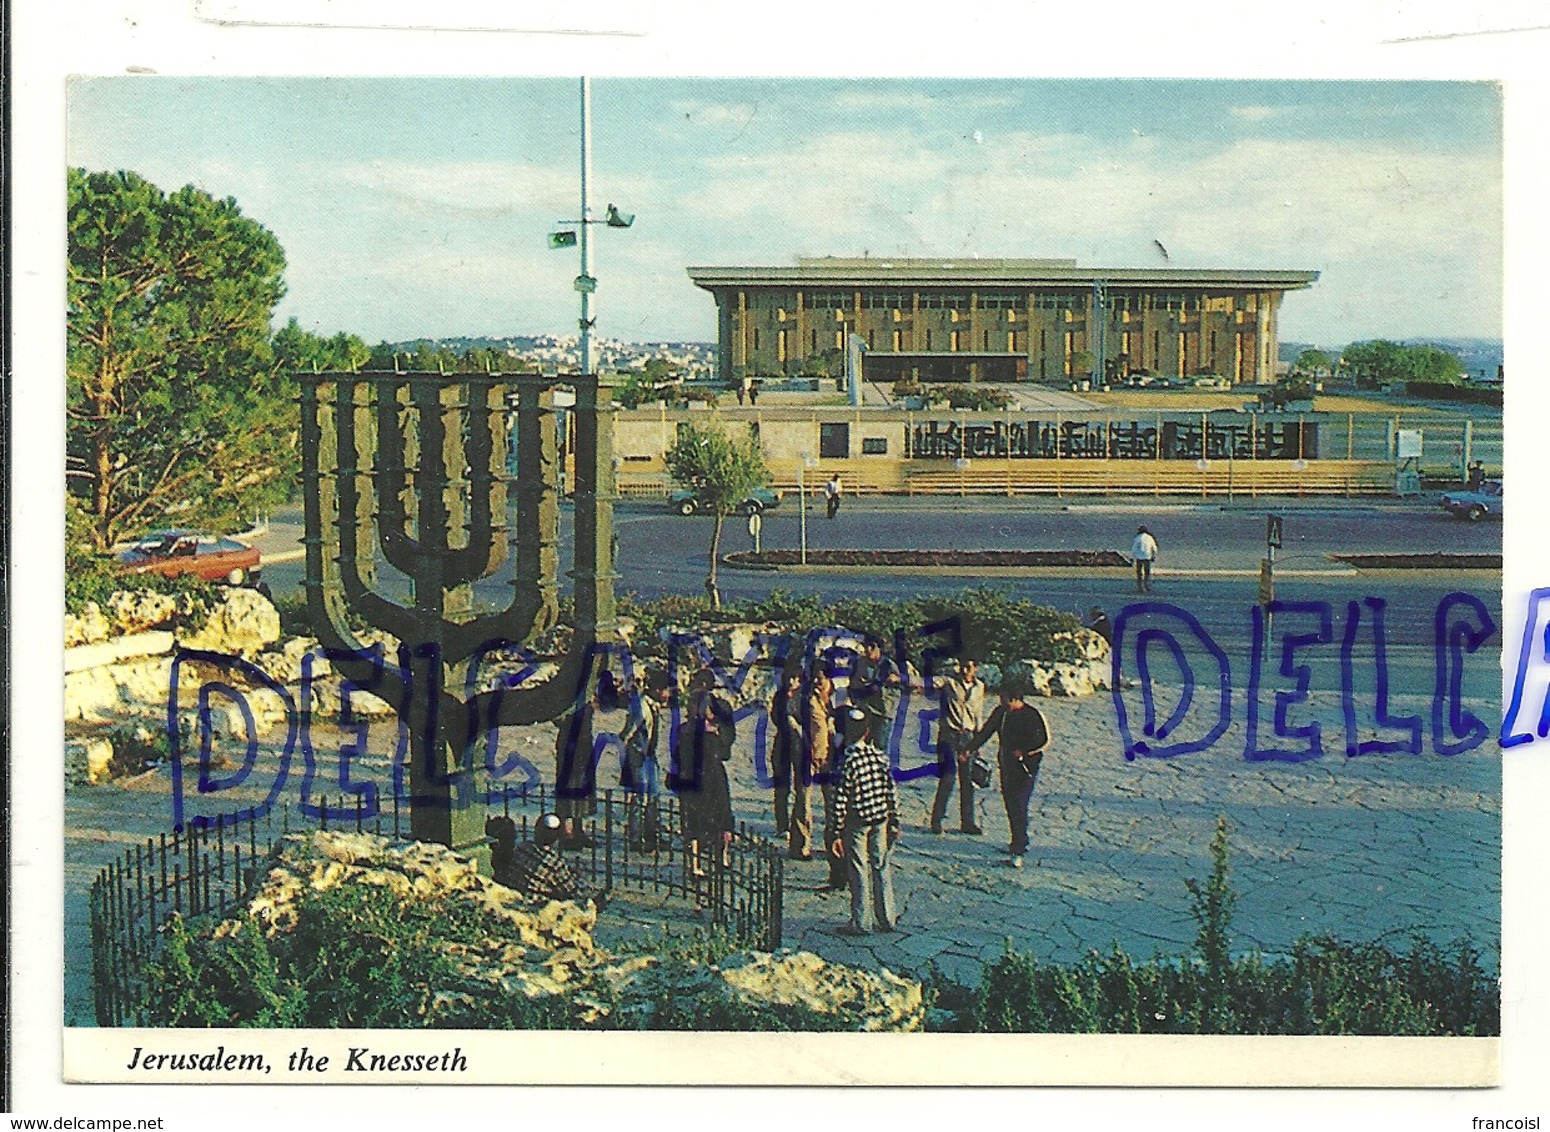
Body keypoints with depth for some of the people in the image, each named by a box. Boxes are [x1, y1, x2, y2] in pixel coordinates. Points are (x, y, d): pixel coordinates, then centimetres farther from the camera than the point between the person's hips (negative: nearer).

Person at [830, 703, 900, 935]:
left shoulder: (849, 760, -17)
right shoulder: (881, 756, -3)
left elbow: (840, 799, -16)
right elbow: (892, 792, 1)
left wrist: (837, 832, -10)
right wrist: (895, 822, 10)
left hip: (857, 823, -4)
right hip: (881, 820, 4)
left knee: (858, 872, 3)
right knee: (882, 868, 13)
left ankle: (858, 923, 7)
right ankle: (887, 920, 19)